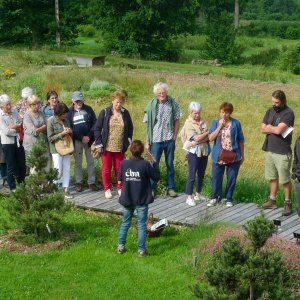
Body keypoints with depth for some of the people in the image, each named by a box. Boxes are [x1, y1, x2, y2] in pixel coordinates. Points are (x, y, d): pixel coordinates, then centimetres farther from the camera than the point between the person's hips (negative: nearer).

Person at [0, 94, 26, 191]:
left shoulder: (14, 111, 2)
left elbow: (21, 124, 4)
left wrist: (14, 127, -14)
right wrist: (17, 128, -8)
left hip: (18, 142, 5)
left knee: (22, 164, 12)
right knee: (11, 167, 4)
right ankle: (13, 188, 15)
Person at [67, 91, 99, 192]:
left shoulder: (88, 109, 1)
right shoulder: (70, 112, 0)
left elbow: (95, 124, 0)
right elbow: (69, 128, -4)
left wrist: (89, 136, -11)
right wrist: (82, 138, -11)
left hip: (89, 139, 0)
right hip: (77, 140, 0)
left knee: (90, 161, 3)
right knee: (78, 162, 6)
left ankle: (91, 182, 9)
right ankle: (78, 182, 14)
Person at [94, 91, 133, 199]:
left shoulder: (125, 113, 1)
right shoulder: (105, 113, -6)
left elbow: (130, 128, 14)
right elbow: (97, 128, -3)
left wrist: (128, 141, 7)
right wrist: (99, 144, -7)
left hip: (120, 148, 2)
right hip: (106, 147, -2)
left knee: (119, 169, 10)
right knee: (106, 169, 7)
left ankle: (120, 188, 25)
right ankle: (107, 189, 20)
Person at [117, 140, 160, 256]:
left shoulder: (124, 163, -6)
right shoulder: (146, 164, -15)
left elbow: (120, 179, 4)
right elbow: (156, 177, -5)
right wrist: (154, 163, 1)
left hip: (127, 199, 3)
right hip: (141, 200, -3)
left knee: (125, 223, 17)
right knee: (142, 225, 5)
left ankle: (121, 246, 20)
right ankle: (142, 250, 5)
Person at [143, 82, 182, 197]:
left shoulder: (172, 103, -3)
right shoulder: (151, 104, -6)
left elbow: (176, 121, 4)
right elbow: (148, 124, -2)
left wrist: (174, 136, -3)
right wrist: (147, 142, -3)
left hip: (169, 139, 1)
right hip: (156, 140, -1)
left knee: (170, 164, 11)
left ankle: (171, 187, 22)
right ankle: (152, 188, 14)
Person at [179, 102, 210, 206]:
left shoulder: (203, 122, 5)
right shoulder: (188, 124, -11)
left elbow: (209, 137, -3)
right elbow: (196, 138, -19)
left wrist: (197, 142, -17)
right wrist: (207, 133, -9)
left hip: (204, 152, 6)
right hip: (194, 153, -6)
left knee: (201, 174, 14)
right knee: (192, 175, -2)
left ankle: (198, 194, 27)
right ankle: (189, 197, 4)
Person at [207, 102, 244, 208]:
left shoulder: (236, 123, -2)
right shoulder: (215, 122, 2)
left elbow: (241, 140, 5)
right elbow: (211, 138, -8)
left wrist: (242, 155, 8)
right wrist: (220, 126, -15)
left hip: (233, 156, -1)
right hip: (219, 156, 1)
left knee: (231, 178, 6)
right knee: (216, 177, 6)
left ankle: (229, 199, 20)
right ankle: (215, 197, 23)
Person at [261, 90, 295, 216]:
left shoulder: (288, 113, -13)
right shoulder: (270, 111, 8)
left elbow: (278, 130, -22)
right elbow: (263, 129, 4)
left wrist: (269, 127, -2)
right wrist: (275, 129, -11)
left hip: (282, 152, -6)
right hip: (269, 149, 6)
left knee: (285, 180, 0)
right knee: (273, 177, 15)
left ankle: (288, 203, 10)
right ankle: (272, 200, 25)